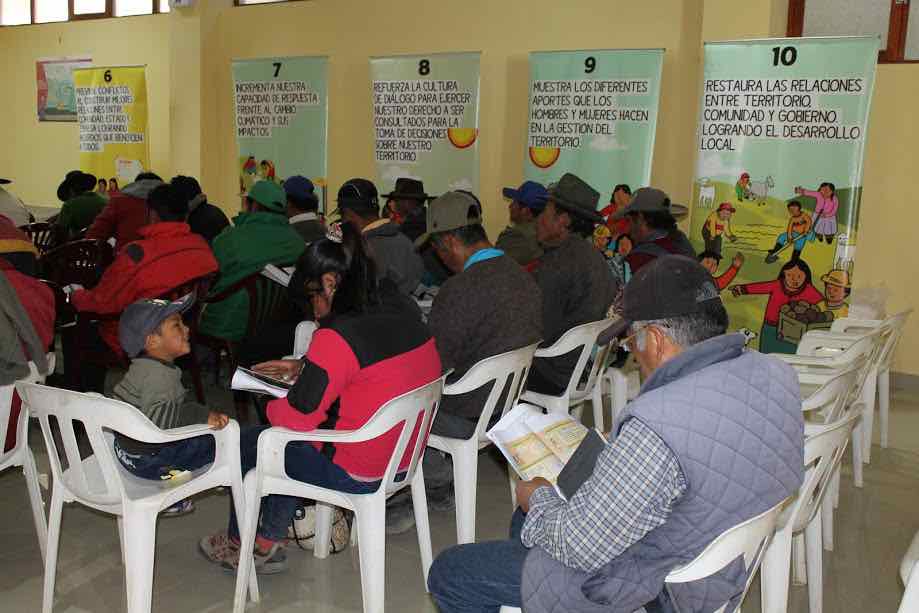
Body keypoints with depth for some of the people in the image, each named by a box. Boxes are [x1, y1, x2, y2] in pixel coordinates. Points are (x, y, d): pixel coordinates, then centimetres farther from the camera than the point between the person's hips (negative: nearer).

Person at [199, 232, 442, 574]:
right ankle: (268, 544, 32)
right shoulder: (409, 322, -2)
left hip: (356, 476, -8)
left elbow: (297, 418, -20)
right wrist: (304, 368, 15)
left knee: (247, 443, 16)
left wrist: (271, 405, 2)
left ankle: (239, 544, 39)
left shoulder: (337, 338, -26)